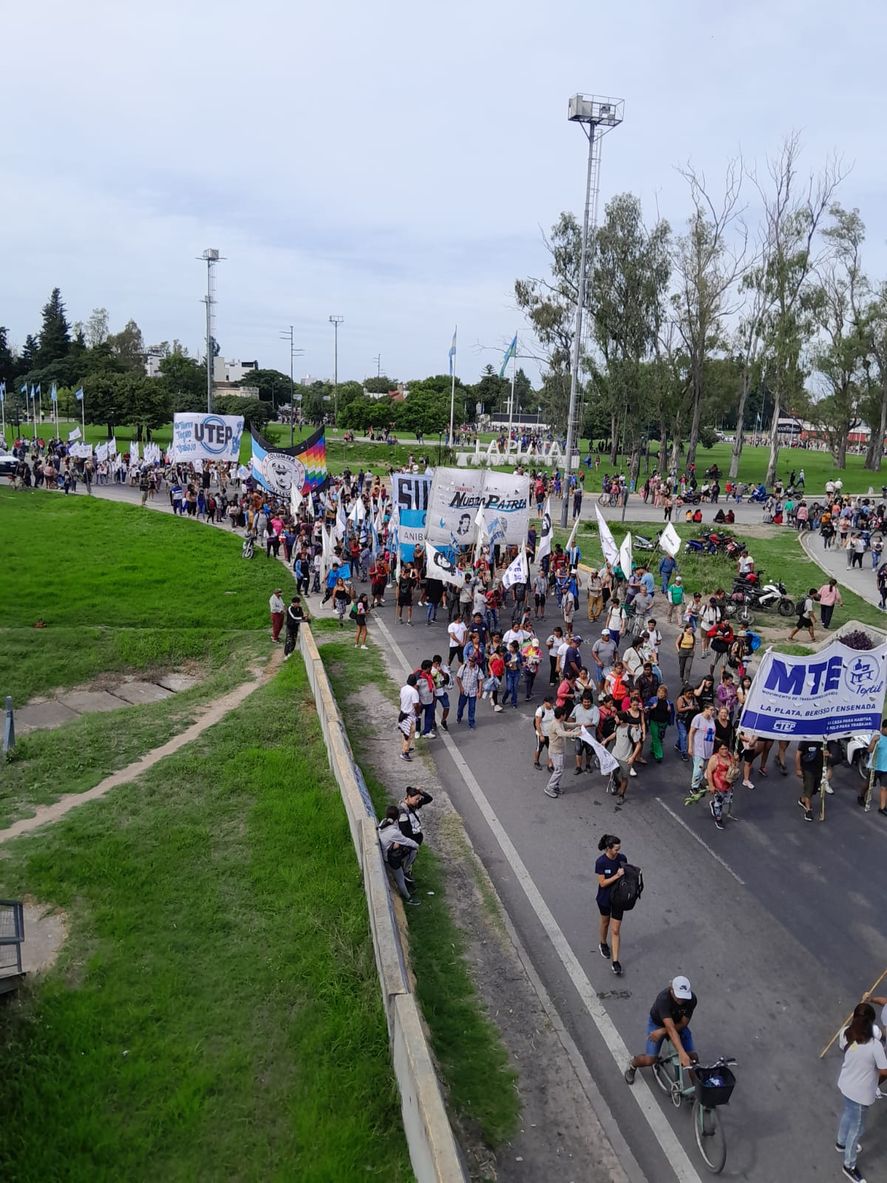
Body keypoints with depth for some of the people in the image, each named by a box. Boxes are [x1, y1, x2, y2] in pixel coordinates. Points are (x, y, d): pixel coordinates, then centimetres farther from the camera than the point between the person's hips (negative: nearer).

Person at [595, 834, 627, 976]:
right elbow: (602, 883, -22)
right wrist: (617, 876, -30)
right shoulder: (600, 861, -23)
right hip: (605, 898, -2)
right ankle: (603, 944, 52)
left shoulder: (622, 858, -11)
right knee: (605, 922, 24)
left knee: (615, 930, 2)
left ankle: (616, 962, 7)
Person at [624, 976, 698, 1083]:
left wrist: (662, 1031, -31)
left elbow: (683, 1024, -20)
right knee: (650, 1060, -12)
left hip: (678, 1024, 3)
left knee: (693, 1058, -11)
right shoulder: (663, 999, -39)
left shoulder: (692, 999, -28)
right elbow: (670, 1028, -46)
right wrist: (682, 1054, -55)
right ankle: (632, 1064, 21)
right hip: (657, 1022, -3)